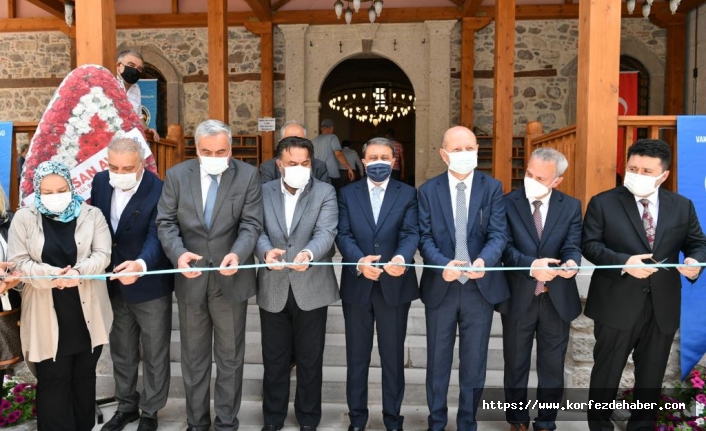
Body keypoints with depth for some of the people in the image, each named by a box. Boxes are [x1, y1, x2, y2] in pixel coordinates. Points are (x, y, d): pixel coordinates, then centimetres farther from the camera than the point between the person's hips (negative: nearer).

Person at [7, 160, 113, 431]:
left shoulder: (92, 215, 1)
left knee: (84, 376, 15)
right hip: (47, 316, -1)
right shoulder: (24, 219, 1)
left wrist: (79, 271, -26)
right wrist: (51, 274, -22)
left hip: (87, 313, 1)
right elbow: (18, 261, -5)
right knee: (52, 381, 5)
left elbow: (102, 255, -6)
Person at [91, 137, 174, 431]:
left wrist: (140, 264, -49)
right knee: (121, 352, 22)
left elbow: (157, 237, -30)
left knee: (154, 355, 12)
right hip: (112, 283, 6)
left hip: (150, 286, -5)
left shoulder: (160, 191, -22)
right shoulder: (100, 182, -3)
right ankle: (126, 406, 42)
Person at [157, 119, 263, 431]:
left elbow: (251, 224, -9)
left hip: (231, 278, -2)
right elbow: (166, 222, -2)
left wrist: (237, 254, -28)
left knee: (230, 357, 13)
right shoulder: (177, 175, -1)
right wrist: (178, 253, -20)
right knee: (193, 357, 16)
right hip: (191, 279, 2)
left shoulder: (248, 175, -6)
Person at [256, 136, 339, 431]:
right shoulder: (263, 192, 5)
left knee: (310, 359, 12)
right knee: (274, 359, 15)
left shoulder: (325, 192, -2)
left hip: (312, 288, -1)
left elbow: (326, 232, -15)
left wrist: (308, 253, -37)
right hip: (273, 288, 2)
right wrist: (266, 251, -29)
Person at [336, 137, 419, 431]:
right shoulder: (347, 194, 5)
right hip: (357, 285, 1)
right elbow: (343, 234, -4)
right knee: (357, 356, 13)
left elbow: (411, 233, -9)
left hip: (395, 285, -1)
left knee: (393, 355, 12)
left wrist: (402, 257, -31)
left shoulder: (407, 194, 3)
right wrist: (359, 261, -23)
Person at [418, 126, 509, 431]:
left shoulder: (492, 188, 0)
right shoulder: (428, 190, 0)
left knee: (474, 362, 13)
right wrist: (442, 265, -24)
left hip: (480, 286, 0)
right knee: (438, 361, 14)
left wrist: (484, 260, -29)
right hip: (440, 286, 0)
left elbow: (499, 233, -9)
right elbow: (425, 237, -5)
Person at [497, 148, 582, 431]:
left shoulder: (571, 206, -1)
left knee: (553, 367, 15)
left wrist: (571, 262, -33)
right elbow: (505, 247, -15)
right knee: (516, 365, 15)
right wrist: (531, 265, -33)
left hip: (557, 299, 2)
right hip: (518, 298, -1)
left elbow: (573, 246, -10)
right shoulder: (507, 203, -8)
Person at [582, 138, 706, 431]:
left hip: (663, 307, 3)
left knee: (652, 375, 18)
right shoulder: (603, 203, -5)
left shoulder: (682, 206, 6)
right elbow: (590, 244, -10)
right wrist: (624, 262, -25)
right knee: (607, 372, 12)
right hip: (617, 305, -3)